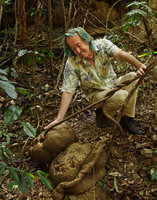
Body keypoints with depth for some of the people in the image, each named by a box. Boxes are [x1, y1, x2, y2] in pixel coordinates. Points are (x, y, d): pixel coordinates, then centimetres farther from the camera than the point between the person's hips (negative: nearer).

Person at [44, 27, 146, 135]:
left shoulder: (102, 44, -15)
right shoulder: (72, 64, -20)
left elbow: (121, 54, -32)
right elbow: (67, 91, -21)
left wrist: (139, 65, -52)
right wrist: (59, 119, -27)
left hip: (113, 84, 4)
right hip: (96, 94, -4)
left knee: (133, 77, -22)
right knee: (121, 96, -31)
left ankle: (128, 119, -14)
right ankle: (103, 113, -1)